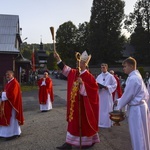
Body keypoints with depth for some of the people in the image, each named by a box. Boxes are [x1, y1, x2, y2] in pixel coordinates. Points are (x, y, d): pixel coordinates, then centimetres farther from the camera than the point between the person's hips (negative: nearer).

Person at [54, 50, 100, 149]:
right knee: (73, 123, 12)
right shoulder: (74, 73, 5)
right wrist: (58, 59, 1)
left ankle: (89, 141, 21)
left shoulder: (88, 76, -14)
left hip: (83, 104, -7)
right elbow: (65, 69, 9)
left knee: (85, 123, 4)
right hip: (75, 103, 7)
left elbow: (92, 89, -18)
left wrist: (82, 83, -28)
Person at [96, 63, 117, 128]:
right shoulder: (99, 76, 7)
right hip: (100, 94, 4)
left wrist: (107, 87, -16)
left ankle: (107, 123, 11)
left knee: (107, 108, 1)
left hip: (107, 95, -4)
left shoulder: (110, 76, -5)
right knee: (100, 108, 9)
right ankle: (100, 122, 20)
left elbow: (115, 84, -4)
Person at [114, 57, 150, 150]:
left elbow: (127, 95, -16)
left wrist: (118, 103, 3)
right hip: (141, 106, 10)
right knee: (142, 133, 19)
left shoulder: (132, 78, -20)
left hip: (136, 108, -10)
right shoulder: (137, 76, 10)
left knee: (137, 134, 2)